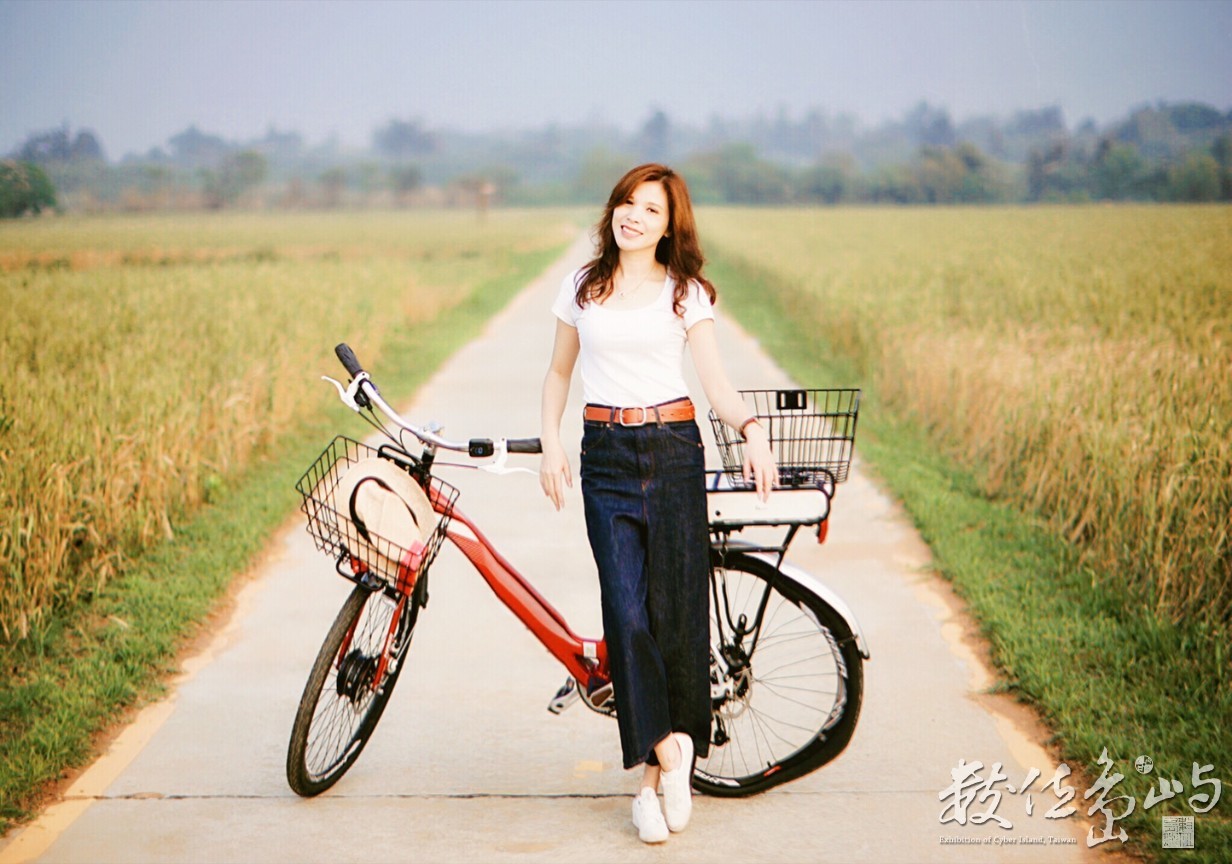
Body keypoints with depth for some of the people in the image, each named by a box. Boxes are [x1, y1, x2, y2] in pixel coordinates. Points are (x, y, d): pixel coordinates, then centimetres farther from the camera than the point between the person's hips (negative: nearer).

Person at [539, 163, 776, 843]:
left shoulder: (686, 293, 4)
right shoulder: (582, 288, 9)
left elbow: (716, 383, -2)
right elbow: (559, 372, 17)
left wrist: (753, 430, -21)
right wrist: (551, 443, 4)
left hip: (674, 453, -1)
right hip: (606, 455, 1)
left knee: (677, 608, -1)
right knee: (627, 608, -9)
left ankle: (658, 769, 13)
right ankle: (664, 750, 0)